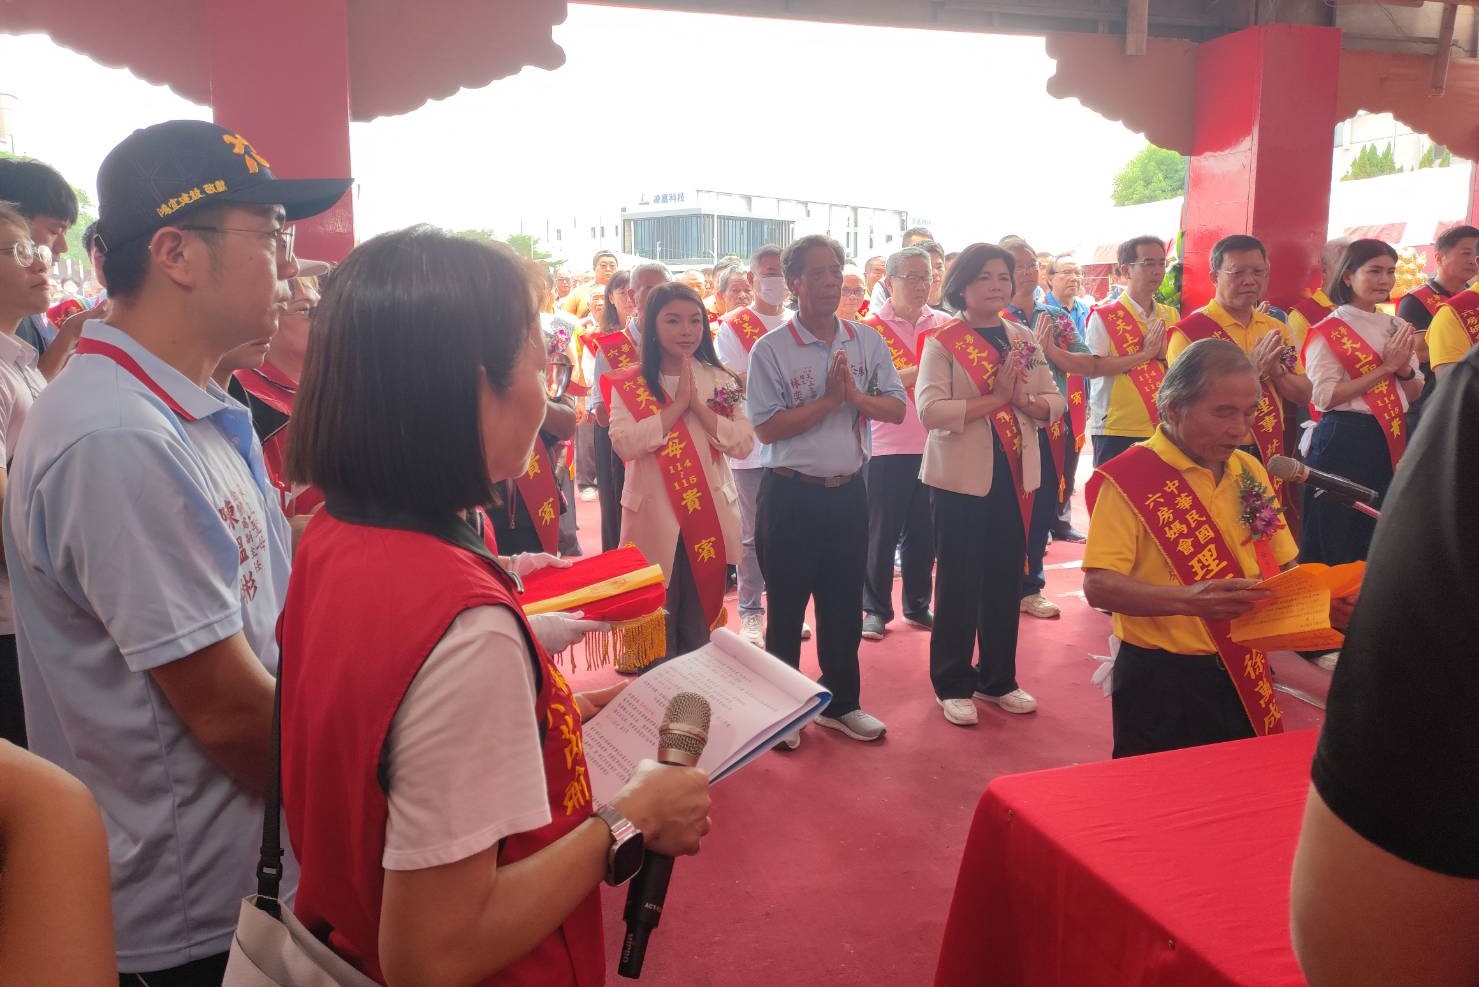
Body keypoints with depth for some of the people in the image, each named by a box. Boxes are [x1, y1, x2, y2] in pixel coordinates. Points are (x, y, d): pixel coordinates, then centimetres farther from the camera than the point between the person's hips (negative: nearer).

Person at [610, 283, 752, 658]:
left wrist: (698, 405, -14)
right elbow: (624, 443, -17)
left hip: (708, 518, 2)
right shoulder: (629, 385, -2)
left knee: (699, 630, 13)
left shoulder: (720, 380, 6)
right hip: (654, 521, -2)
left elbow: (743, 443, -5)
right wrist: (678, 405, -17)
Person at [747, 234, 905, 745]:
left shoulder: (868, 341, 4)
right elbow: (767, 428, -15)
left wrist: (856, 395, -16)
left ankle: (841, 703, 32)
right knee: (786, 608, 8)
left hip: (849, 492, 4)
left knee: (844, 606, 15)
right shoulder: (770, 349, -9)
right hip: (791, 495, -4)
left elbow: (896, 409, 2)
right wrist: (828, 400, -18)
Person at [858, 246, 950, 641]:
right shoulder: (871, 328, -4)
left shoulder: (943, 324, 7)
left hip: (933, 443, 4)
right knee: (881, 531, 5)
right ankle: (875, 608, 17)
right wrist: (919, 372, -21)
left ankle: (918, 604, 27)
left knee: (923, 531, 13)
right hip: (887, 445, -4)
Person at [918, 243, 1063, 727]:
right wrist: (995, 398, -22)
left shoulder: (1023, 339, 9)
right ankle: (953, 684, 17)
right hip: (962, 478, -5)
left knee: (1006, 580, 12)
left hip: (1016, 475, 5)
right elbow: (930, 410, -20)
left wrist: (1026, 401, -14)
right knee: (959, 583, 3)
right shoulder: (942, 342, -7)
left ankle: (998, 678, 27)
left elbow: (1055, 402, 7)